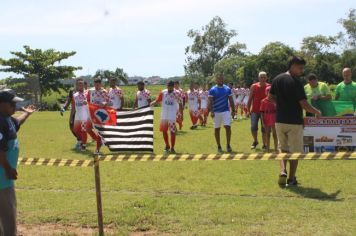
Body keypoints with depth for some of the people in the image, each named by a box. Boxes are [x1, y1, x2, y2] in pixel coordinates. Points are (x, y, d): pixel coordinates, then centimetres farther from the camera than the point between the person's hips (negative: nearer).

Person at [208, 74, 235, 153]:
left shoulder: (227, 89, 6)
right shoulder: (212, 90, -3)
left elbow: (231, 101, 9)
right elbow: (210, 102, -6)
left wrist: (233, 110, 6)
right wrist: (211, 111, -16)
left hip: (226, 111, 1)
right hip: (216, 112, -1)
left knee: (228, 127, -10)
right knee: (217, 129, 6)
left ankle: (228, 145, 0)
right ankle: (219, 146, 16)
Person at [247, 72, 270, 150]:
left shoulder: (269, 87, -1)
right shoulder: (254, 86, 1)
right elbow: (250, 99, 4)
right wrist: (248, 110, 0)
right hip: (255, 110, 0)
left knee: (264, 128, 4)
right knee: (253, 127, -6)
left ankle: (264, 145, 15)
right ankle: (255, 141, 19)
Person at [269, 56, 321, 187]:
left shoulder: (277, 79, 5)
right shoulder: (296, 82, -16)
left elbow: (270, 97, 14)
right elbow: (304, 104, -17)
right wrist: (316, 112, -1)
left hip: (280, 120, 6)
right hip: (294, 121, -5)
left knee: (283, 148, 17)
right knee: (295, 151, 8)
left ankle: (283, 171, -3)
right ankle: (291, 178, 13)